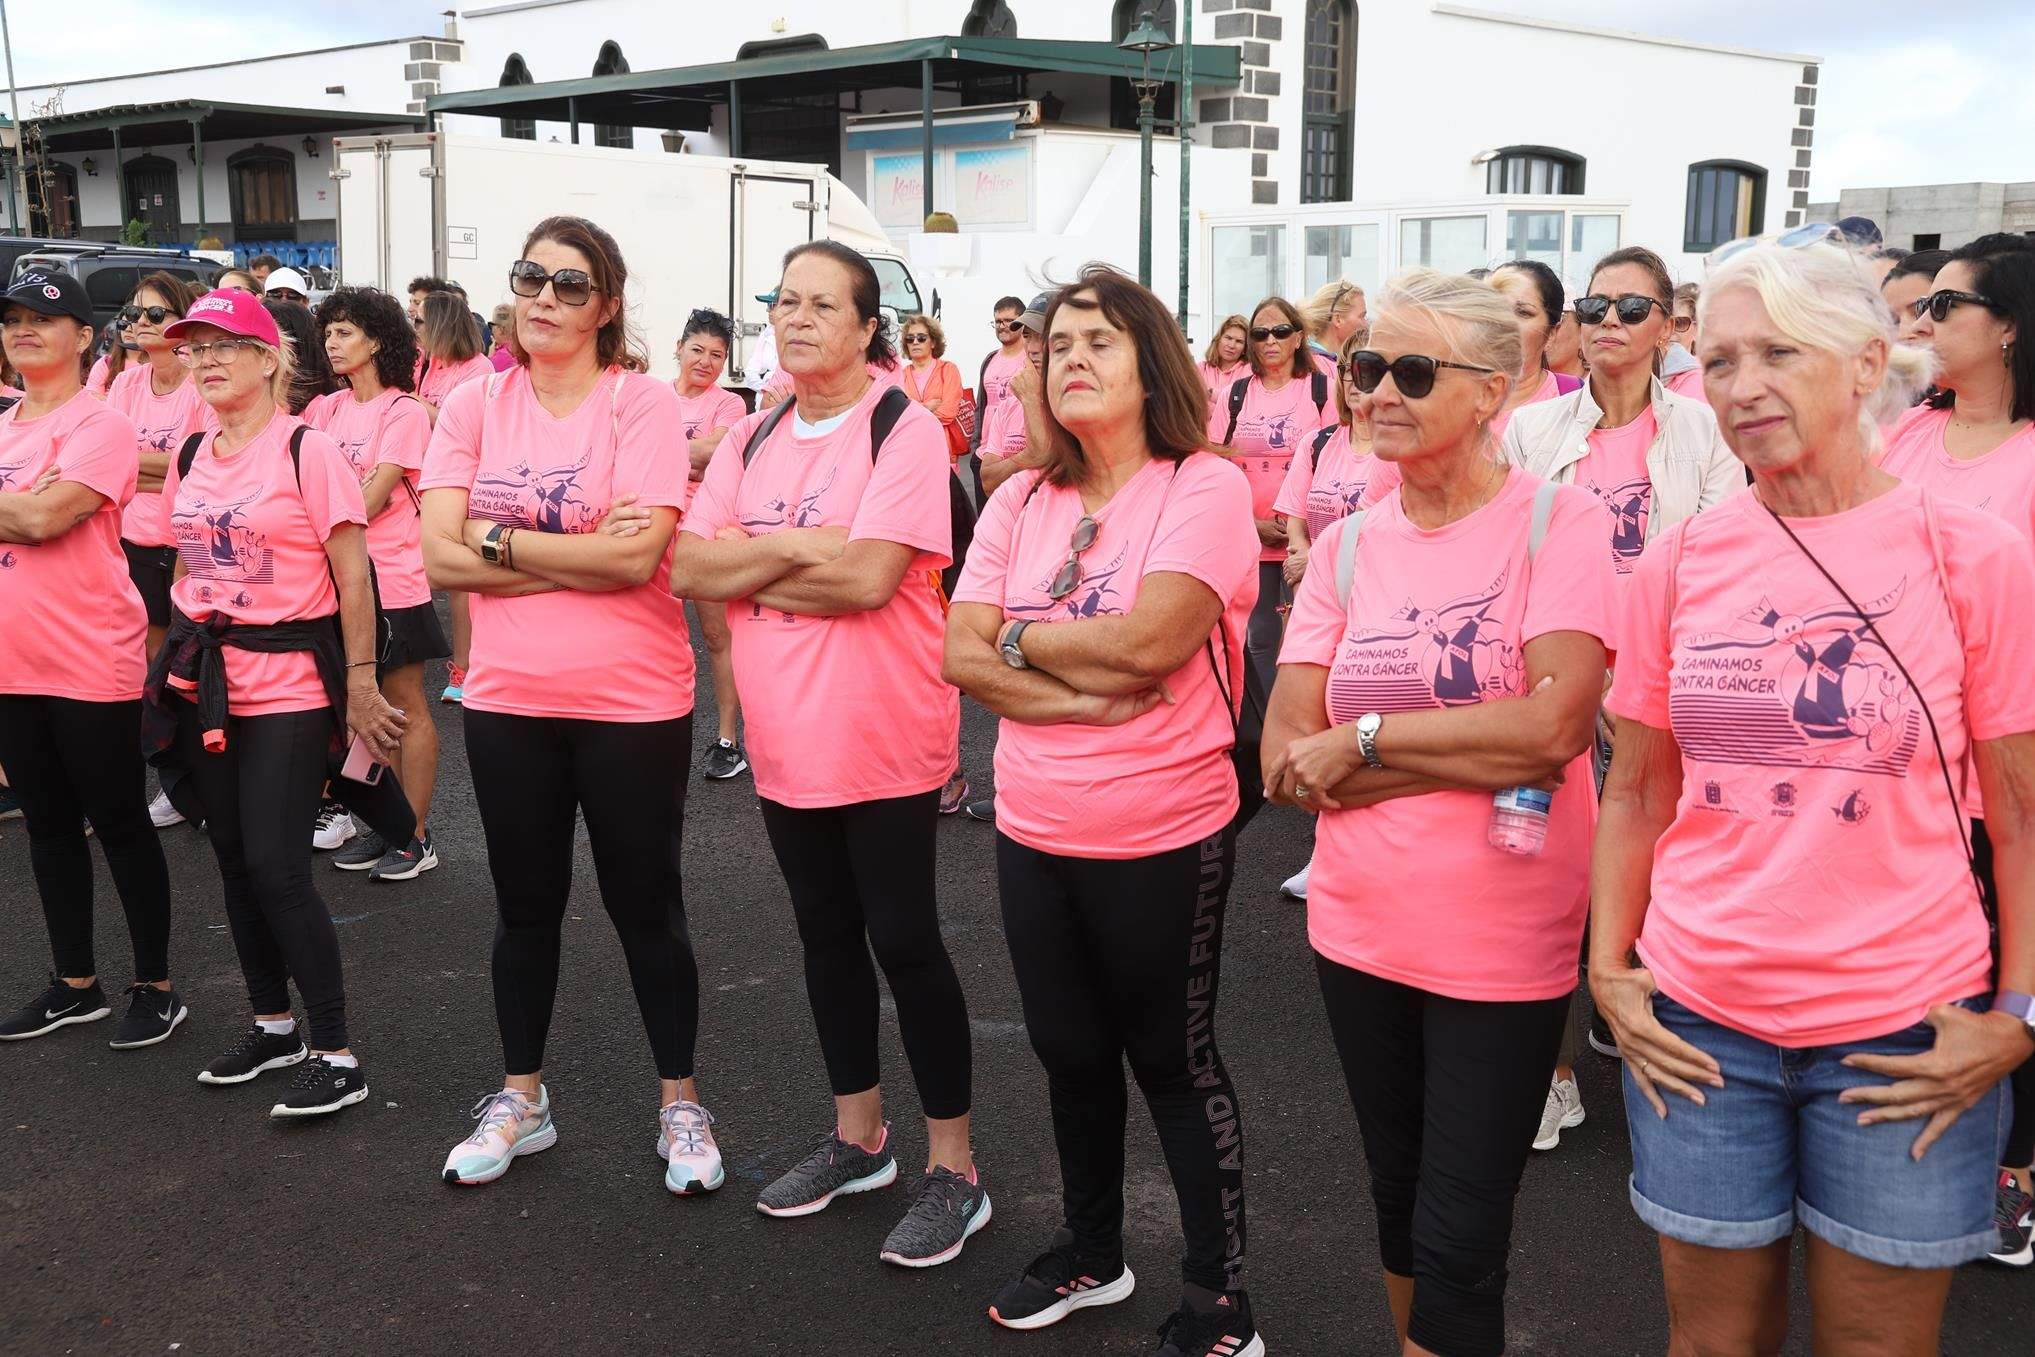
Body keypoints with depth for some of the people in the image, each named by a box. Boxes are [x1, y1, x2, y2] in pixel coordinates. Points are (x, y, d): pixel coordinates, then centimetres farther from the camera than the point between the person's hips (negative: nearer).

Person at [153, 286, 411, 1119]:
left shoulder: (307, 451, -9)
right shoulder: (189, 457, 10)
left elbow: (353, 579, -10)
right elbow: (186, 568, 19)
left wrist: (360, 687, -11)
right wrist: (182, 664, 15)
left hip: (288, 682, -6)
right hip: (206, 682, 7)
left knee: (276, 867, -9)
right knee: (235, 860, 12)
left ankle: (334, 1056, 1)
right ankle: (273, 1026, 28)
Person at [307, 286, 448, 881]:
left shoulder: (403, 412, -8)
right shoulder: (327, 408, 11)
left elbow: (373, 496, -14)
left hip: (391, 577, -6)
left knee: (405, 705, 2)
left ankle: (417, 836, 9)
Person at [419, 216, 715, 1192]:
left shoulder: (643, 404, -9)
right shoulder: (473, 406, 2)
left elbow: (638, 555, -20)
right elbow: (440, 557, -7)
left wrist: (499, 540, -12)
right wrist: (579, 557, -15)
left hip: (633, 704, -3)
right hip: (507, 702, 4)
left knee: (646, 908, 11)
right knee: (525, 908, 18)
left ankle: (680, 1104, 29)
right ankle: (520, 1099, 37)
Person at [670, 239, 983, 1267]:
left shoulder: (904, 431, -11)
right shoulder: (752, 438, 8)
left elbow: (869, 576, -23)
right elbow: (687, 568, 0)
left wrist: (747, 562, -11)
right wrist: (792, 546, -15)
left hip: (885, 740, -6)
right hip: (787, 740, 6)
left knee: (902, 940, 0)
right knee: (826, 933, 17)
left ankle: (953, 1169, 15)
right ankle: (857, 1137, 35)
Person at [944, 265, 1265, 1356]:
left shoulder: (1204, 487, -11)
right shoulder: (1021, 501, 5)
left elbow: (1151, 639, -25)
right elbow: (962, 657, -3)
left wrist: (1023, 634, -10)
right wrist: (1087, 696, -17)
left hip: (1163, 838, -5)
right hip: (1033, 831, 6)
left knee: (1173, 1062, 8)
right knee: (1070, 1054, 20)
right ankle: (1091, 1253, 41)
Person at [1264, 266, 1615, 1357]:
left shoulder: (1557, 522, -9)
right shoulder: (1346, 545, 3)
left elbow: (1554, 723, -22)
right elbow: (1287, 756, -6)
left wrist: (1361, 738, -15)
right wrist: (1484, 760, -16)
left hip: (1501, 945, -4)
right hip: (1360, 927, 5)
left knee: (1457, 1245, 3)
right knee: (1398, 1198, 21)